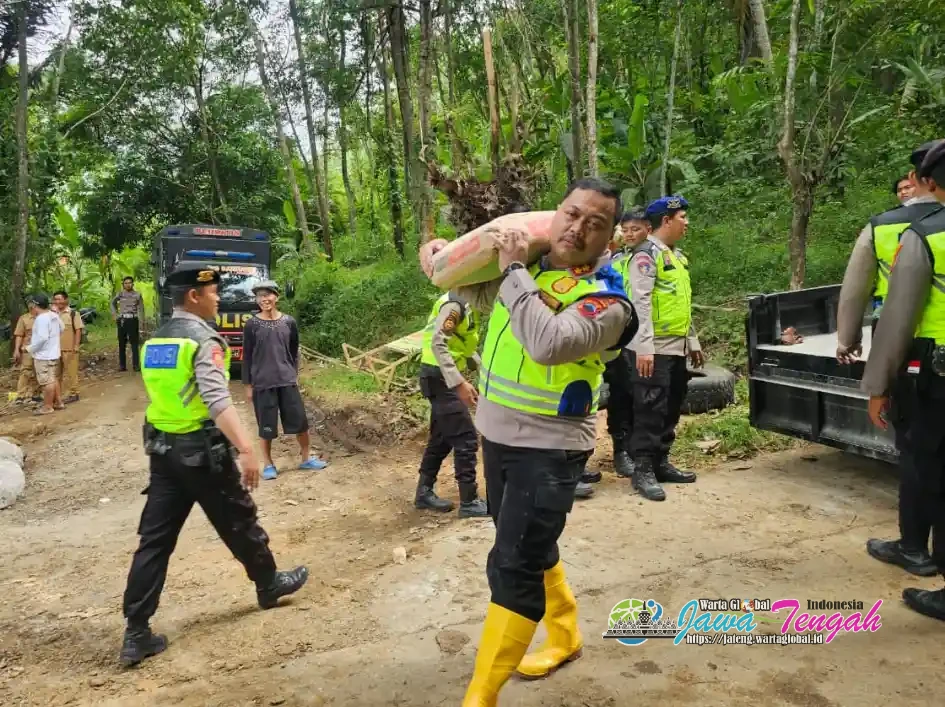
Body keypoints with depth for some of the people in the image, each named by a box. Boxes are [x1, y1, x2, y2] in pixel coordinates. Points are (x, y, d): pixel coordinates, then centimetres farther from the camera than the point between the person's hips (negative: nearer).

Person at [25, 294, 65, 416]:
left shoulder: (41, 318, -20)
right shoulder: (54, 315, 8)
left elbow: (42, 338, -26)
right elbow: (61, 330, 21)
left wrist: (30, 348, -15)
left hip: (44, 355, -10)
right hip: (53, 353, 10)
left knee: (46, 381, -3)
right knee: (53, 379, 18)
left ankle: (47, 407, 3)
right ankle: (58, 402, 24)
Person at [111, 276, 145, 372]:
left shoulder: (137, 295, 3)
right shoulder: (120, 294, 9)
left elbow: (141, 310, 1)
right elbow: (112, 303, 26)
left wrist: (140, 325, -6)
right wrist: (115, 315, 12)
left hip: (133, 320, -2)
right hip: (122, 320, 3)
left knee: (134, 343, -3)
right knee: (122, 344, 4)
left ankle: (136, 365, -1)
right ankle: (122, 365, 9)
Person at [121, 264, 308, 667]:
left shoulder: (154, 341, 11)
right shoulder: (204, 339, -15)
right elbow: (218, 401, -26)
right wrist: (246, 449, -29)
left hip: (162, 449, 7)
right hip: (202, 450, -7)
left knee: (155, 538, 7)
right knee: (238, 522, 13)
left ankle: (136, 633, 9)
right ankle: (269, 584, 33)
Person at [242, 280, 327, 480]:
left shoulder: (289, 322, 2)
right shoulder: (251, 325, -4)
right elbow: (247, 357, 0)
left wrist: (294, 374, 9)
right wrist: (248, 385, -1)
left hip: (287, 380, 2)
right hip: (262, 383, -2)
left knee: (300, 420, 5)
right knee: (266, 425, 5)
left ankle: (306, 458, 22)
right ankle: (268, 464, 20)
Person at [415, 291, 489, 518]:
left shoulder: (468, 305, 12)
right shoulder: (455, 303, -18)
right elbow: (438, 344, -27)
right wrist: (459, 383, -32)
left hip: (445, 377, 10)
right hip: (439, 376, -10)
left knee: (442, 438, 16)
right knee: (466, 439, -7)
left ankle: (424, 492, 25)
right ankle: (469, 502, 1)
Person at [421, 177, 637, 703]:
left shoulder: (608, 301, -16)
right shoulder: (530, 263, 3)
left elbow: (548, 343, -35)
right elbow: (480, 293, 24)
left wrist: (514, 270, -26)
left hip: (550, 447, -7)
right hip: (498, 434, 8)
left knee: (513, 567, -7)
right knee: (531, 549, 22)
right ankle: (566, 636, 45)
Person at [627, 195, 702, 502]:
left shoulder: (677, 256, 19)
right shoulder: (647, 254, -10)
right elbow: (640, 303, -19)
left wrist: (693, 342, 22)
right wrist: (644, 348, -25)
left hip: (678, 347, 9)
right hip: (656, 348, -9)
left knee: (671, 410, 14)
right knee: (650, 411, -5)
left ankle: (661, 462, 24)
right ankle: (642, 470, 2)